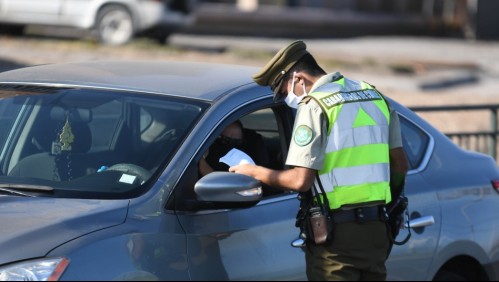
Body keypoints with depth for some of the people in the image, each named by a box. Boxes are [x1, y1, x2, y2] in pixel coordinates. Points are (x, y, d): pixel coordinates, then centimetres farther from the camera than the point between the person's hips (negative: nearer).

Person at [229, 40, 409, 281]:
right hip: (376, 228, 7)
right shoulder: (375, 97, 12)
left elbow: (300, 181, -16)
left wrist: (254, 171, -3)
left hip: (337, 233, -7)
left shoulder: (315, 106, -10)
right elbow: (400, 166, 14)